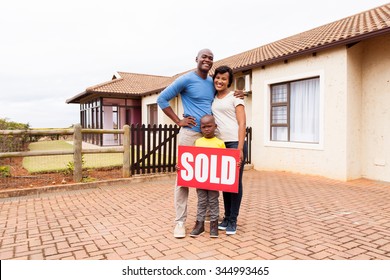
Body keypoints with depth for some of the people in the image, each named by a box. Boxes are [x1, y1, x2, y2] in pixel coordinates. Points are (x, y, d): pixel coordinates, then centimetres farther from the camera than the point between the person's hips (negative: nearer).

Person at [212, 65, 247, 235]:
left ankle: (233, 221, 10)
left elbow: (242, 123, -7)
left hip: (235, 143, -5)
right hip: (220, 145, 5)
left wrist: (240, 148, -16)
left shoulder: (235, 98, 0)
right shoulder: (212, 100, 15)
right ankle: (226, 217, 20)